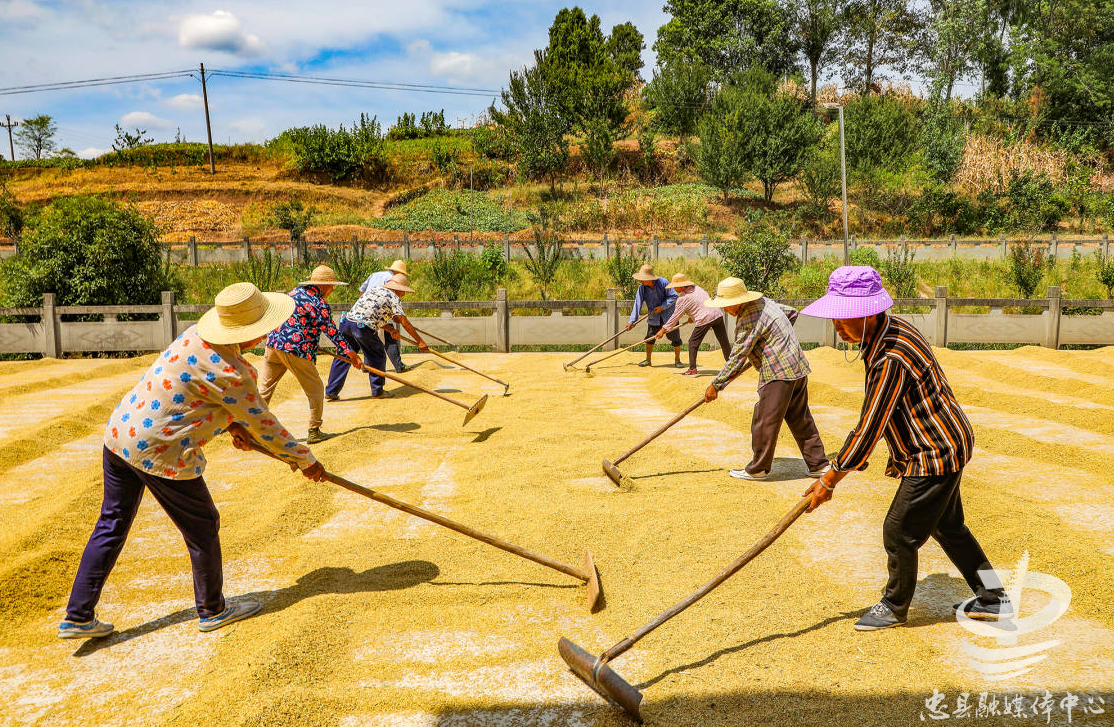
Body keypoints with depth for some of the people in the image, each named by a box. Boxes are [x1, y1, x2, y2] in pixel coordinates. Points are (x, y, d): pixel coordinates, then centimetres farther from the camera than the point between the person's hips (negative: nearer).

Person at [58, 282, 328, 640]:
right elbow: (263, 424, -12)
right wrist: (305, 460, 0)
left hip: (120, 431, 9)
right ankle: (212, 611, 28)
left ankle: (78, 617, 28)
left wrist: (233, 424, 11)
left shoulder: (196, 334, 2)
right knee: (202, 527, 11)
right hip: (160, 452, -8)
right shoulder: (229, 372, -22)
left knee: (111, 526, 19)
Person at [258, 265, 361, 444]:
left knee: (265, 390, 15)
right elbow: (331, 331, -12)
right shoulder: (320, 304, -9)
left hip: (273, 344, 7)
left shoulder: (296, 291, 15)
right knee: (315, 390, 8)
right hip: (295, 350, -7)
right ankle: (314, 432, 12)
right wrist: (348, 351, -10)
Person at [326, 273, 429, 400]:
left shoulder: (372, 290, 28)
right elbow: (404, 322, -2)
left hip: (347, 321, 7)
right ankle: (377, 391, 17)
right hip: (363, 327, -7)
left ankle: (331, 392, 18)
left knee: (343, 357, 15)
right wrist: (420, 341, 1)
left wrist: (390, 329, 32)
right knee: (377, 357, 11)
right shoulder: (394, 297, 6)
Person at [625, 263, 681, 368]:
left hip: (669, 314, -3)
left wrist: (662, 306, -22)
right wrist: (632, 321, -13)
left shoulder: (663, 282, -20)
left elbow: (674, 296, -14)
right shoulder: (642, 288, -12)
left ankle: (677, 360, 17)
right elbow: (637, 304, -11)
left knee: (675, 337, 0)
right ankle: (648, 360, 21)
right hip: (654, 317, 3)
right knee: (650, 337, 3)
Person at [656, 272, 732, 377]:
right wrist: (693, 317, 33)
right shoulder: (696, 288, 16)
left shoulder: (682, 298, -4)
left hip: (705, 319, -7)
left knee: (693, 343, 5)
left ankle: (692, 369, 4)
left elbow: (675, 317, -1)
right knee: (724, 341, 13)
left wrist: (663, 330, 6)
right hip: (717, 313, 7)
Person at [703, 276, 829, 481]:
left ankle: (758, 469, 9)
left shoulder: (748, 319, -17)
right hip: (798, 369, 10)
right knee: (801, 420, 16)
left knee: (765, 421, 0)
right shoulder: (763, 301, 11)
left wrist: (716, 385, -10)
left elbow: (737, 358, -16)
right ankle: (818, 464, 22)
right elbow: (792, 313, 26)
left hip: (778, 373, -10)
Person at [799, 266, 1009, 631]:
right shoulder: (891, 329, 0)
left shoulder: (891, 359, -31)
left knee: (899, 531, 2)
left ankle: (894, 607, 24)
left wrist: (829, 481, -19)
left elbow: (868, 429, -27)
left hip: (936, 454, -10)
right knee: (948, 526, 23)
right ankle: (992, 599, 38)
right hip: (946, 445, 10)